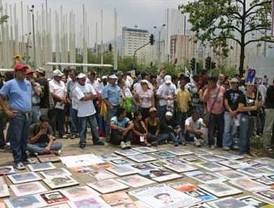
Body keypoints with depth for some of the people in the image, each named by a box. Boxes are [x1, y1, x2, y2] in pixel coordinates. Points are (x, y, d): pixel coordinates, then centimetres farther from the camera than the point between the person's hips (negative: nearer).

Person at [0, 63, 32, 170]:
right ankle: (18, 160, 2)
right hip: (16, 115, -6)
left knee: (24, 138, 14)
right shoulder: (10, 83, -6)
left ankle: (24, 157, 25)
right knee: (16, 139, -3)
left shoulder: (28, 83, 12)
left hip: (27, 114, 6)